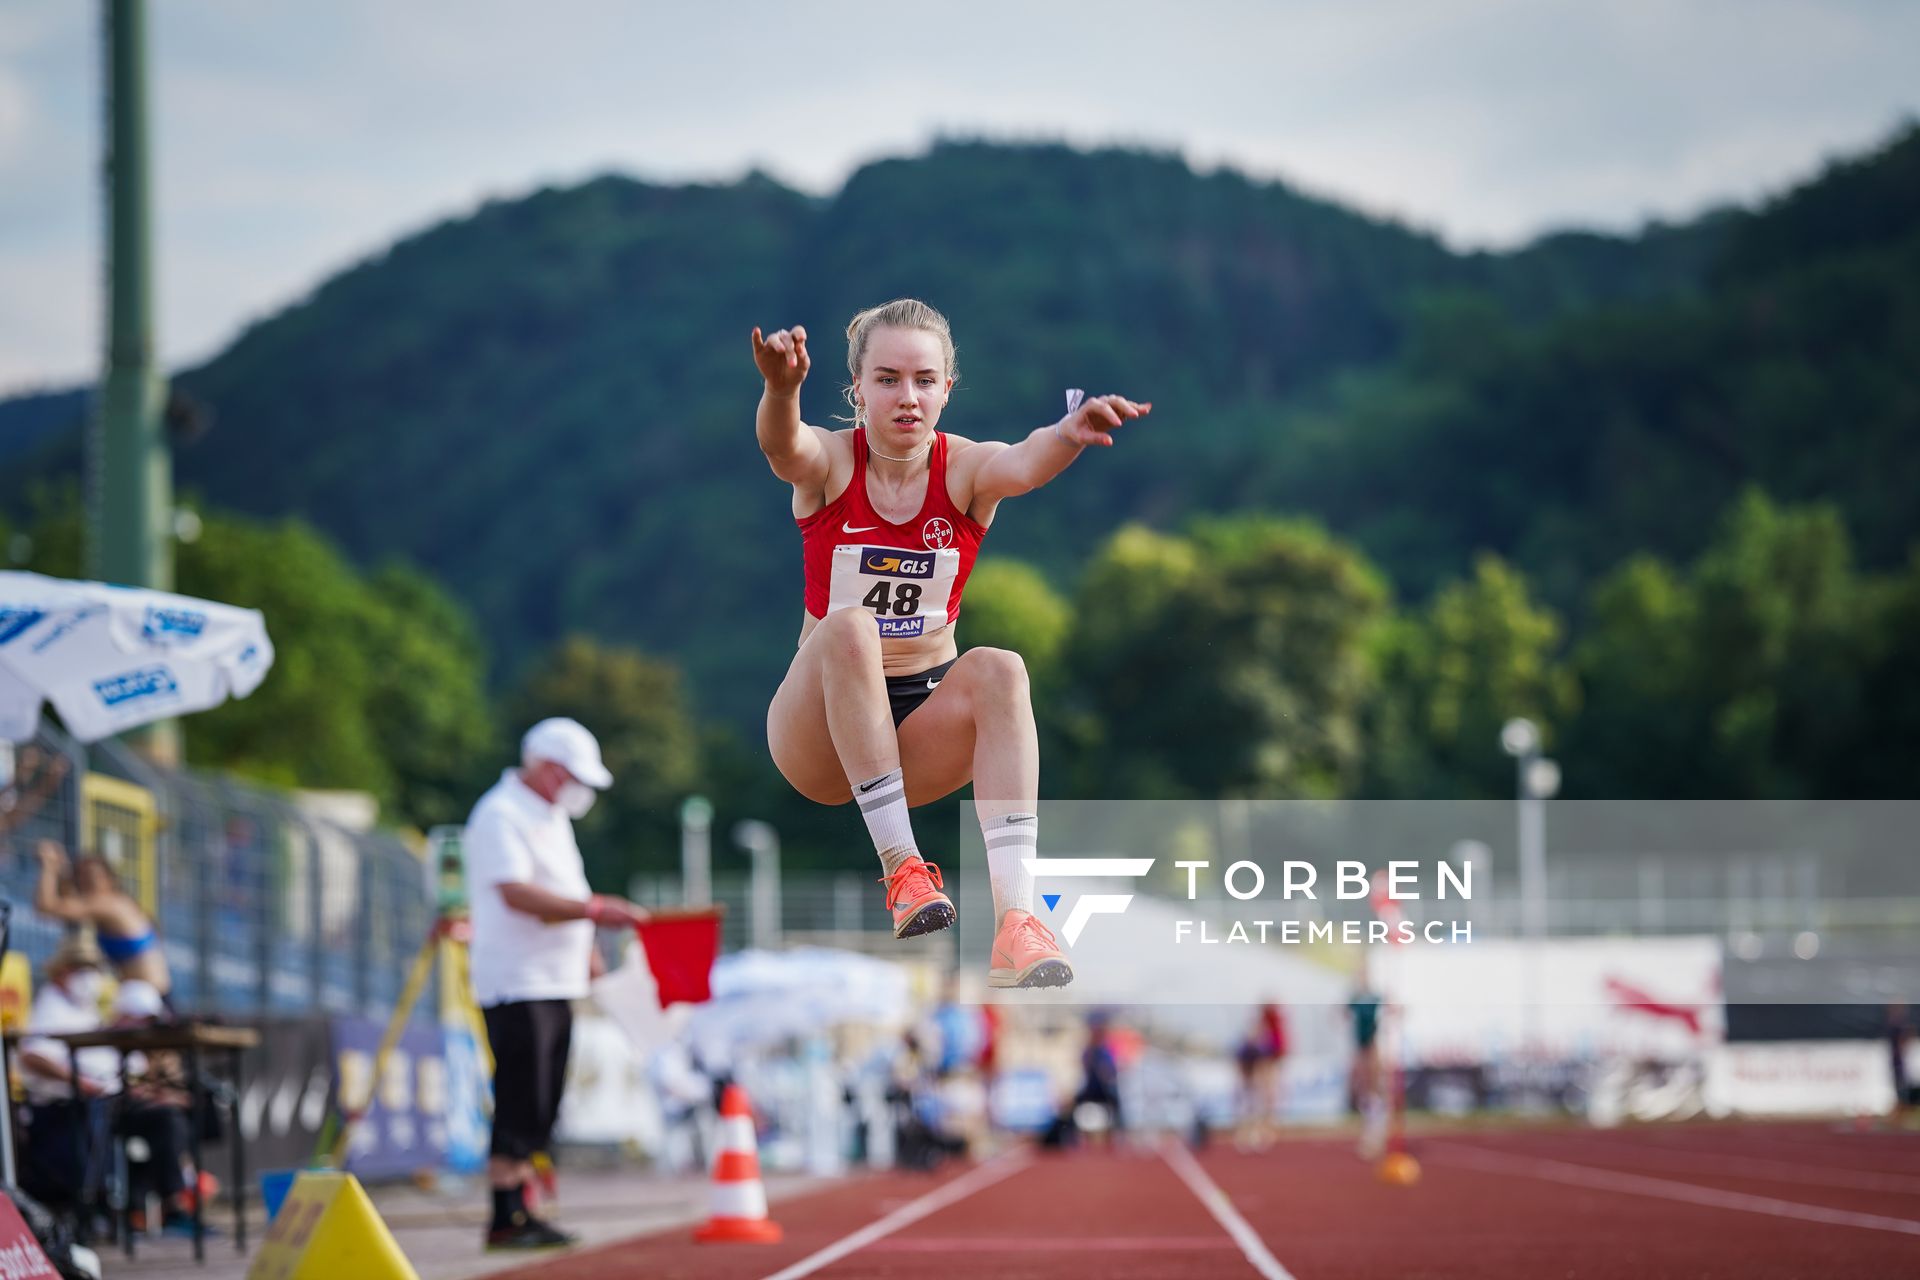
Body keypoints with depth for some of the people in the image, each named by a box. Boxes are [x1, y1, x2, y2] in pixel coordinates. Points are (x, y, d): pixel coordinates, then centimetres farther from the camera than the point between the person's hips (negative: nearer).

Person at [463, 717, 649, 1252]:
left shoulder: (551, 816, 19)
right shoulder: (500, 815, -12)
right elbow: (517, 893, -23)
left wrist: (585, 947, 17)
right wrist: (593, 910, -26)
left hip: (555, 985, 10)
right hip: (516, 983, -10)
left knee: (539, 1108, 9)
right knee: (520, 1106, -11)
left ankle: (521, 1213, 12)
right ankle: (507, 1219, -8)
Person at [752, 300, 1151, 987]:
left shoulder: (964, 469, -6)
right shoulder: (830, 461, -7)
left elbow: (1023, 464, -30)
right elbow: (783, 447, -32)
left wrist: (1069, 432, -55)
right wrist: (781, 390, -57)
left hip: (926, 720, 1)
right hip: (816, 738, -1)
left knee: (998, 670, -30)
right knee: (849, 628, -32)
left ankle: (1014, 918, -42)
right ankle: (901, 868, -35)